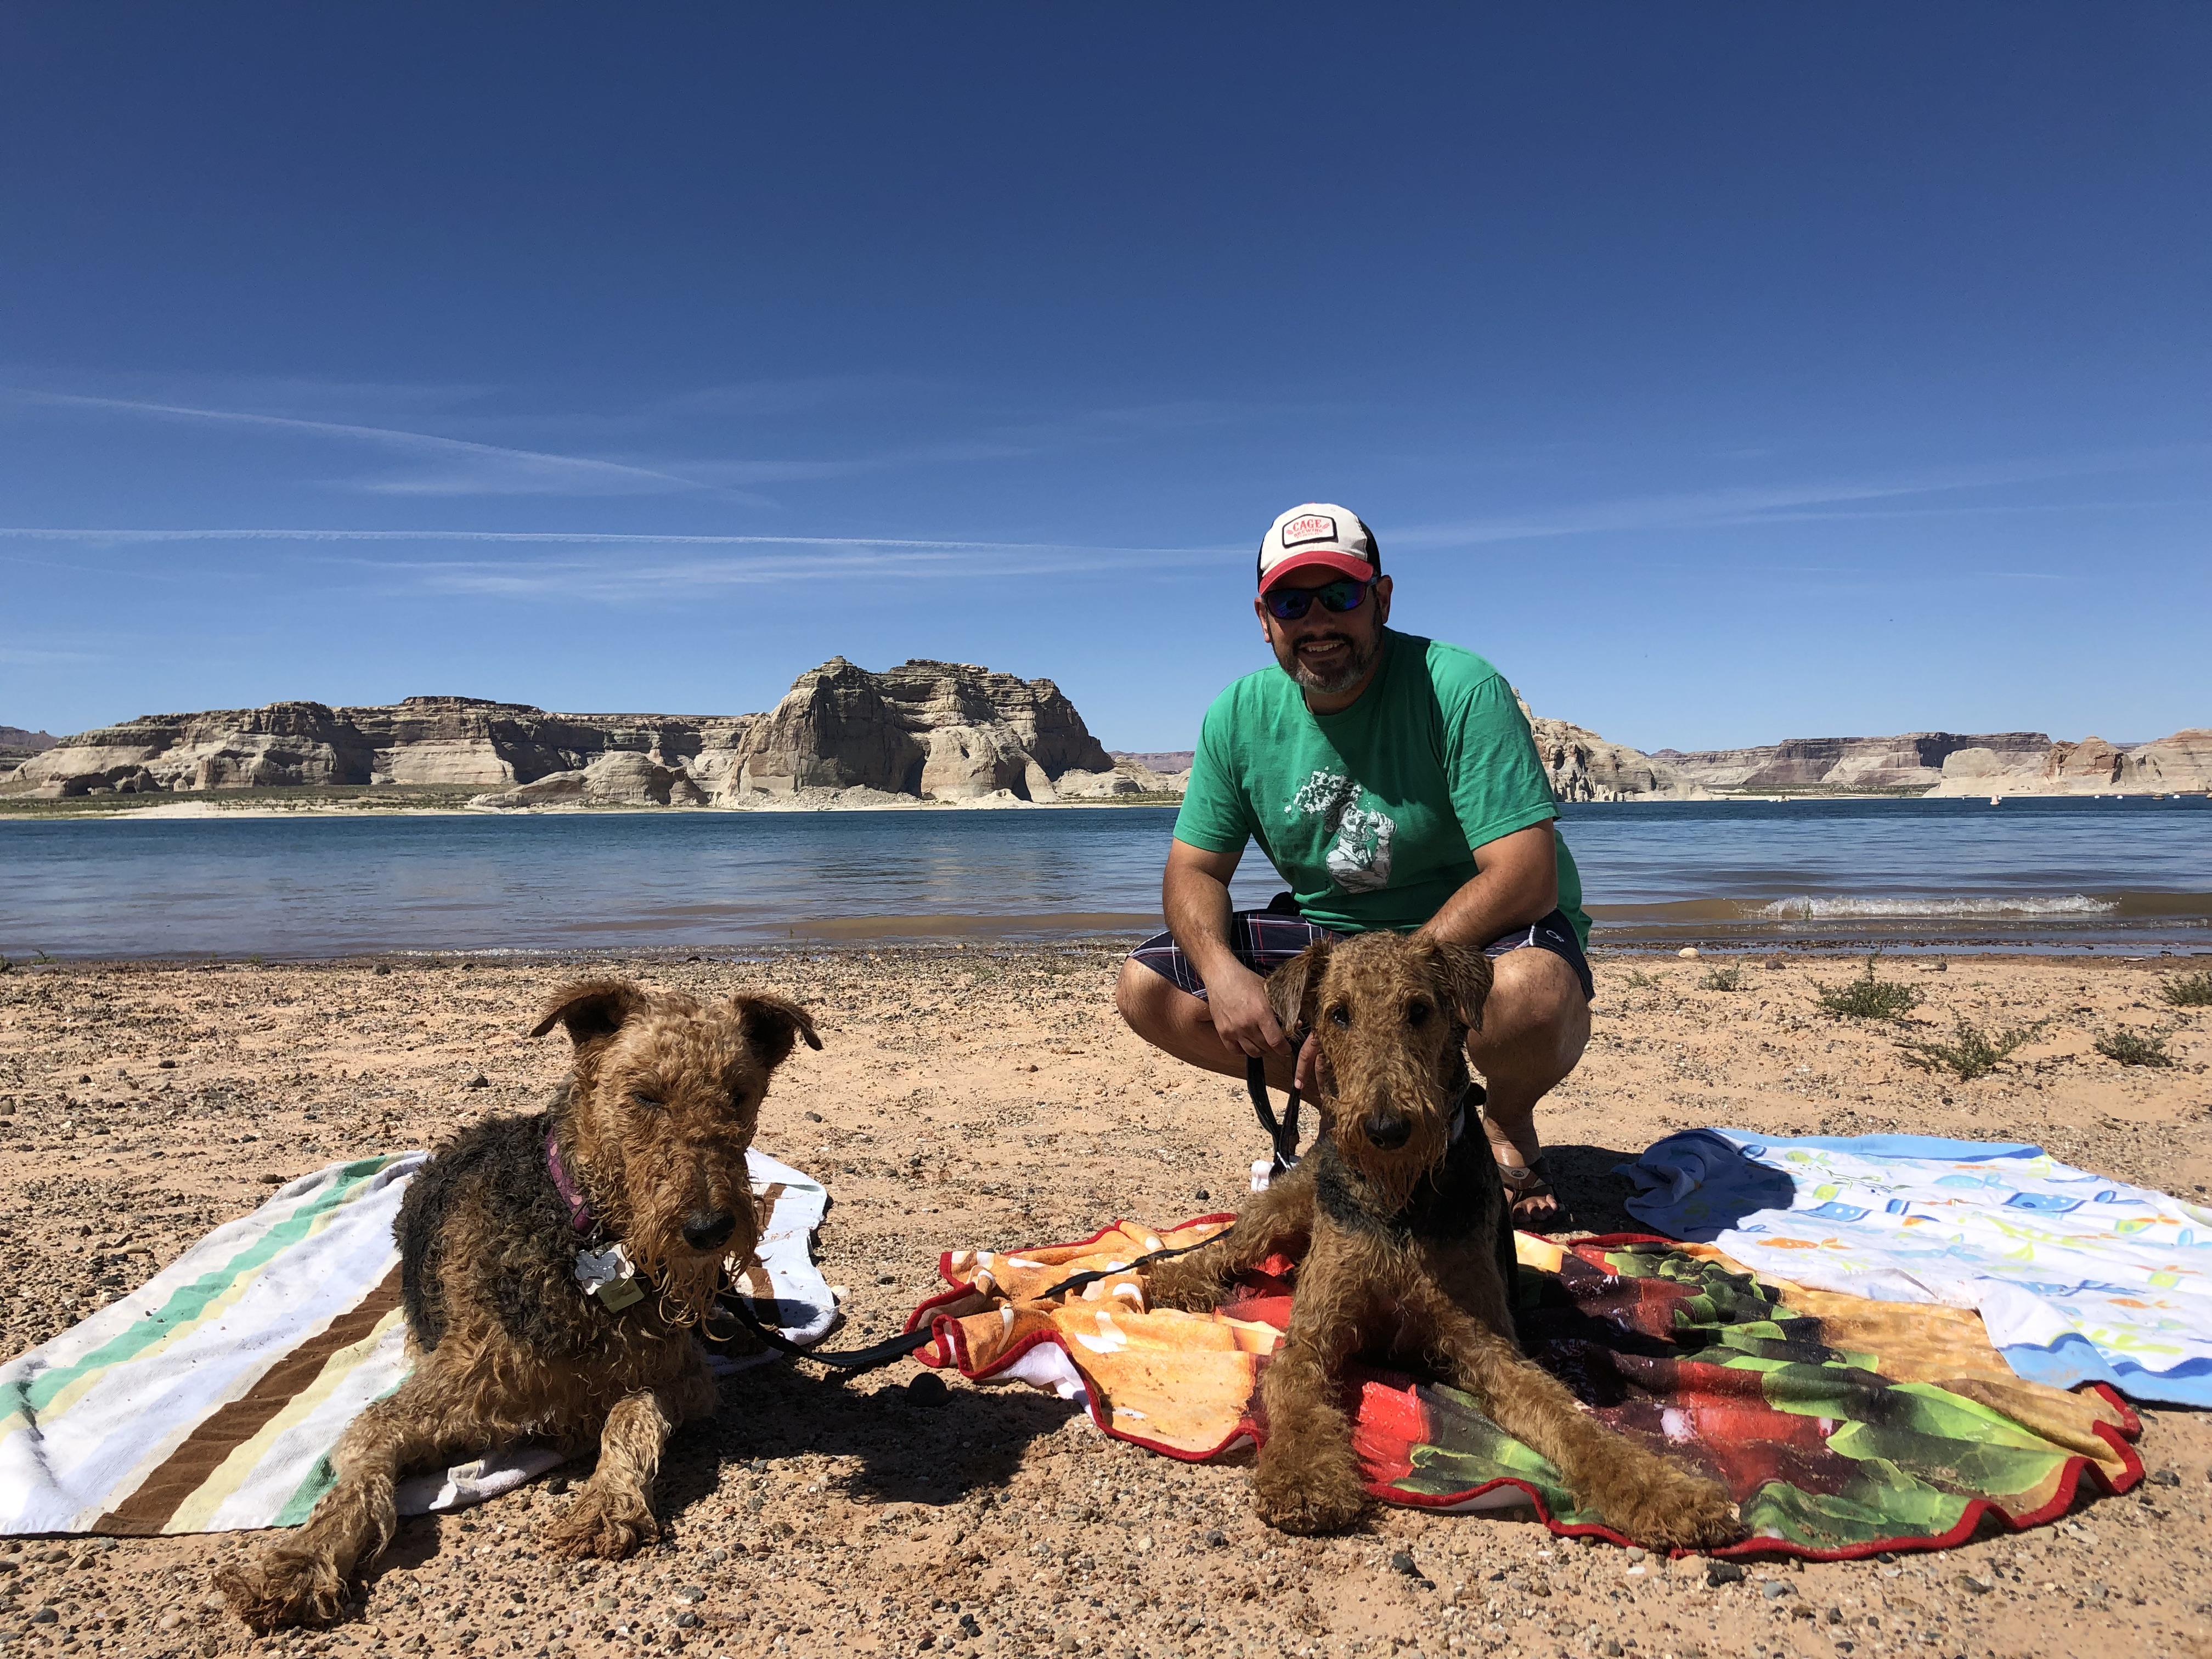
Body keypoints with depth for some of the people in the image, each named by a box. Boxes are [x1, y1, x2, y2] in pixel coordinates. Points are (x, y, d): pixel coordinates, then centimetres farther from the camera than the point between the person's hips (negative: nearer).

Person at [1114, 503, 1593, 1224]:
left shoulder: (1460, 690, -22)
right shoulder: (1240, 716, -6)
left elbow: (1527, 878, -29)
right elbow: (1193, 869, -1)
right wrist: (1223, 970, -24)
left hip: (1481, 928, -4)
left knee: (1534, 993, -40)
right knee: (1146, 990, -10)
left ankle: (1508, 1125, 0)